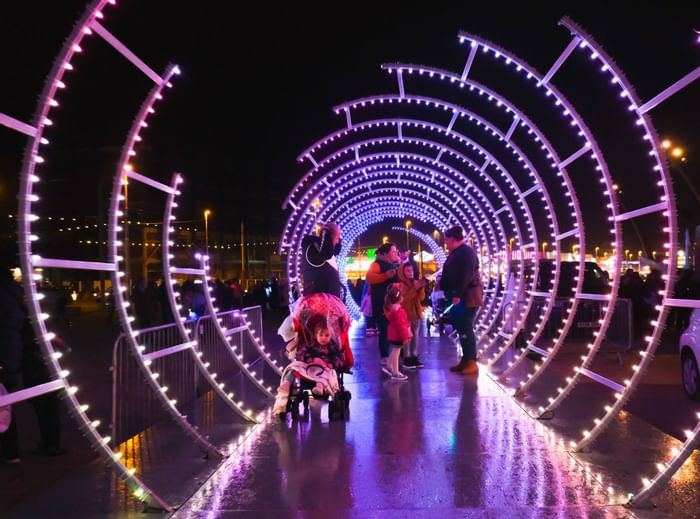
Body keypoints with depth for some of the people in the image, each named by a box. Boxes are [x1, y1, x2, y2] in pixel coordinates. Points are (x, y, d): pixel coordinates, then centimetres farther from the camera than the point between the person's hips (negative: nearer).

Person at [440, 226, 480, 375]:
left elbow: (467, 275, -23)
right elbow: (449, 274, 23)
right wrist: (440, 285, 14)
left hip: (466, 298, -10)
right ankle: (465, 360, 15)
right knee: (462, 329, 10)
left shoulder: (467, 252, -13)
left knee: (466, 329, -8)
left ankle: (472, 362, -4)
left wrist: (458, 295, -27)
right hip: (458, 297, 10)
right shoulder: (455, 253, 17)